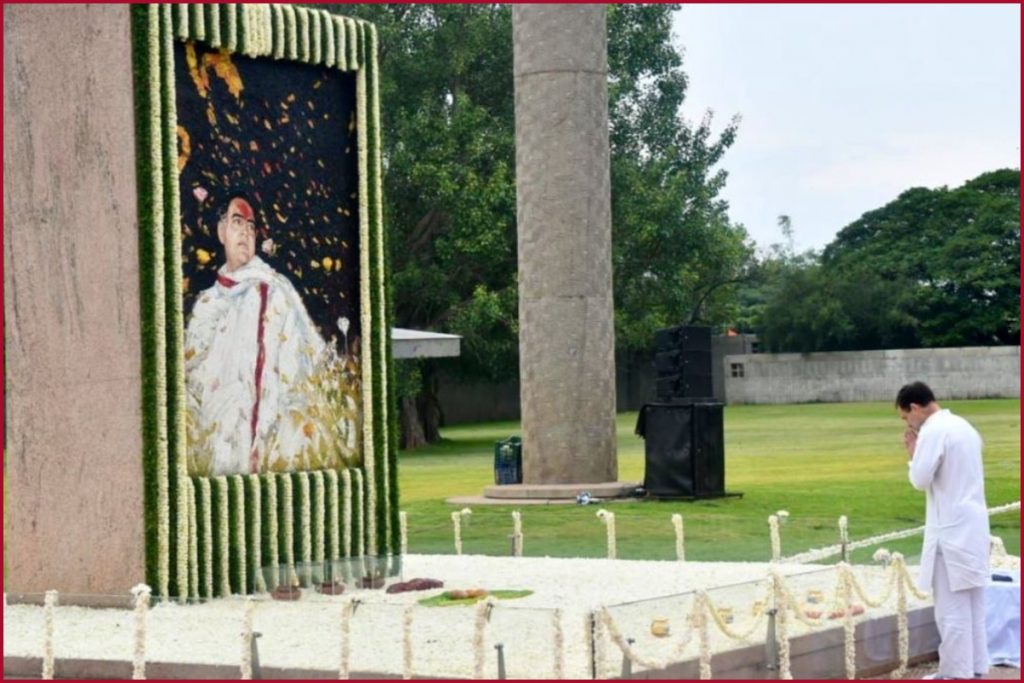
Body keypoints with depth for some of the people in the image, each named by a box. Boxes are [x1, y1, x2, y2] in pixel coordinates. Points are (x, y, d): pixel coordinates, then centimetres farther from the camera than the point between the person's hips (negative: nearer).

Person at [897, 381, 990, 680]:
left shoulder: (933, 432, -14)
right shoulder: (963, 426, 15)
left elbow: (920, 479, -16)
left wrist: (913, 452, 0)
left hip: (951, 531, -9)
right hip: (973, 527, 9)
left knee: (952, 608, -4)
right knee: (972, 606, 13)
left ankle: (956, 674, -2)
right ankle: (975, 668, 18)